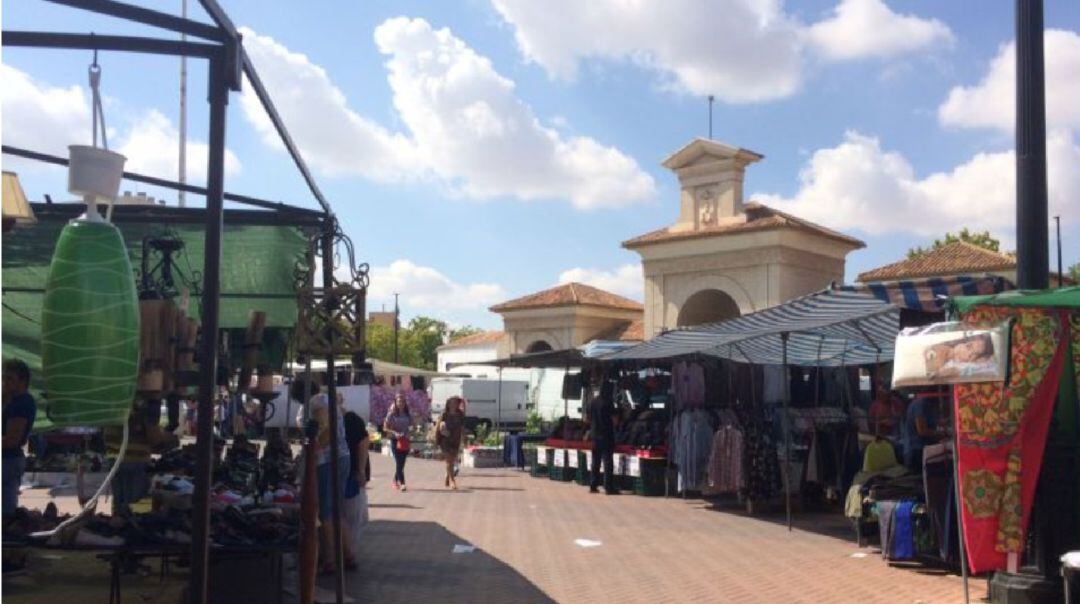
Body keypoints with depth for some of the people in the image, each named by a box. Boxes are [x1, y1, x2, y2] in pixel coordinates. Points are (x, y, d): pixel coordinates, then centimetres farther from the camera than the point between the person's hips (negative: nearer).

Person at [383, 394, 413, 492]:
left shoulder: (408, 414, 7)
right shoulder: (392, 414, -4)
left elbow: (411, 426, 17)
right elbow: (385, 428, -4)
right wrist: (394, 433, -18)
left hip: (405, 441, 4)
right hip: (395, 440, -4)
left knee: (401, 463, 9)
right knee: (398, 462, -12)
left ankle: (396, 481, 27)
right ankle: (402, 483, -17)